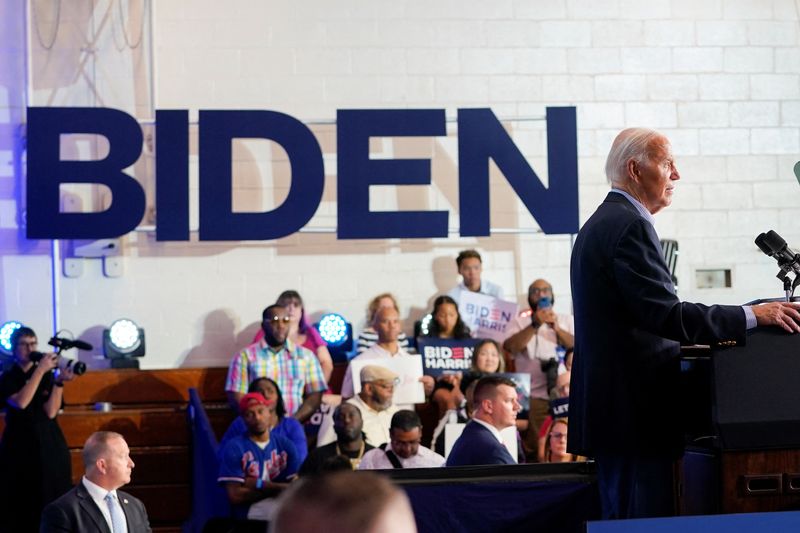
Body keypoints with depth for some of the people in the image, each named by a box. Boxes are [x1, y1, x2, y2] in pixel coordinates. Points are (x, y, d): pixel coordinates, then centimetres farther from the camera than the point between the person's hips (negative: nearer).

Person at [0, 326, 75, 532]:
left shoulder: (48, 376, 7)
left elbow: (51, 412, -4)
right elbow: (21, 402, -18)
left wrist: (59, 382, -16)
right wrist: (40, 370, -18)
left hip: (49, 445, 1)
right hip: (19, 446, -1)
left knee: (51, 502, -3)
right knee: (20, 502, -5)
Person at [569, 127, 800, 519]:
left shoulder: (600, 224, 19)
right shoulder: (629, 226, -13)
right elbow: (666, 314, -21)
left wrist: (697, 337, 16)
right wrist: (751, 317, -18)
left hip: (608, 408, 11)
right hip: (633, 409, -11)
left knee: (620, 518, 11)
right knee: (648, 517, -10)